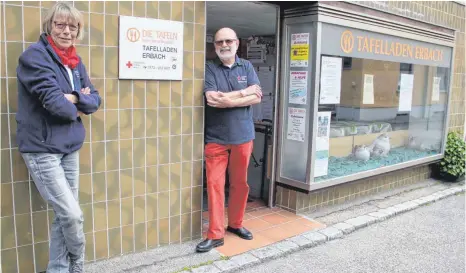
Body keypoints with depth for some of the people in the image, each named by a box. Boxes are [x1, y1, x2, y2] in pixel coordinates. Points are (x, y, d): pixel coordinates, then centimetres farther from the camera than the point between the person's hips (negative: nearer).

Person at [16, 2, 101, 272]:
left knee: (64, 215, 10)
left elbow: (95, 100, 8)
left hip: (70, 147, 7)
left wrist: (76, 98, -11)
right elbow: (53, 100, -21)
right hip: (42, 149, -7)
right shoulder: (34, 55, -11)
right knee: (72, 214, -5)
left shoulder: (76, 61, 11)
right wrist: (74, 110, -3)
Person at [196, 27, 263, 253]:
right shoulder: (209, 68, -2)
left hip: (243, 136, 3)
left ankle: (235, 224, 31)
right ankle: (215, 234, 9)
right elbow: (212, 98, -16)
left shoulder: (246, 67, 8)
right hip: (216, 138, -3)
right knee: (214, 185, -1)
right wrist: (244, 92, -12)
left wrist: (226, 100, -13)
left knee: (240, 183, 13)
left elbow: (257, 97, -4)